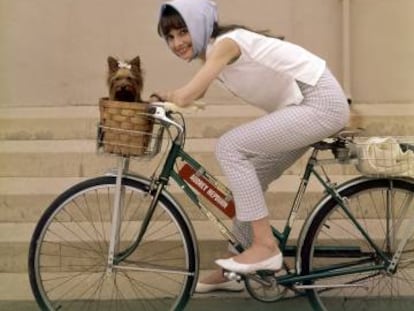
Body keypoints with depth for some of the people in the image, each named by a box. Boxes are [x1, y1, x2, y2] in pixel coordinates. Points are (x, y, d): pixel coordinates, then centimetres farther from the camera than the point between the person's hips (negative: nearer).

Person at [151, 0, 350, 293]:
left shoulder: (225, 42, -19)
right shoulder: (210, 51, 10)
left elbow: (184, 97, -25)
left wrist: (164, 95, -5)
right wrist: (161, 98, -6)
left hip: (321, 102, -10)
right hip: (303, 106, 10)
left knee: (229, 147, -18)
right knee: (250, 179, 11)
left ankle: (266, 246, -12)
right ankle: (237, 269, 23)